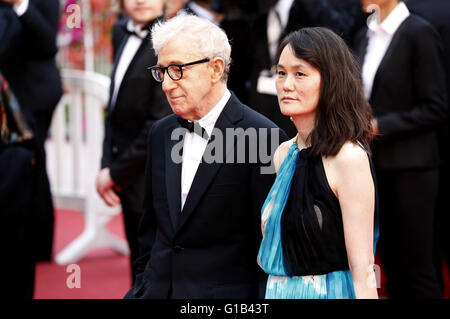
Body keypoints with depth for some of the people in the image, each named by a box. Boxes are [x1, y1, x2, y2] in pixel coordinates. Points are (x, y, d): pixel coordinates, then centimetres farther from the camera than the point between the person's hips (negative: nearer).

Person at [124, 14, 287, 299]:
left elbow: (270, 242, -9)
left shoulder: (260, 136, -10)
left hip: (226, 291, -5)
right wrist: (144, 285, 13)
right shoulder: (162, 134, 11)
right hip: (158, 290, 5)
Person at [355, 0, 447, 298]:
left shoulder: (419, 33, -10)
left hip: (410, 167, -7)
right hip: (376, 163, 7)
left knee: (417, 266, -1)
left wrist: (379, 126, -16)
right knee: (391, 263, 11)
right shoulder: (368, 34, 12)